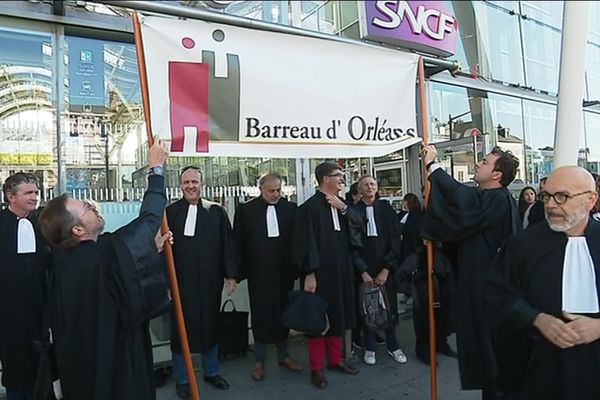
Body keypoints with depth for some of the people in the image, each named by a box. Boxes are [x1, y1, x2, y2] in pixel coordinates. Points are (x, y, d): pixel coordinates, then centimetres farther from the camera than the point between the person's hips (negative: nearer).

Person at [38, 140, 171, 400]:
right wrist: (156, 168, -5)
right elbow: (149, 217, -15)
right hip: (118, 360, -7)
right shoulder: (108, 251, -27)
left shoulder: (61, 260, -5)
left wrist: (152, 248, 15)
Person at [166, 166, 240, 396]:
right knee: (181, 328, 9)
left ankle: (211, 372, 36)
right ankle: (181, 379, 28)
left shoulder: (216, 211, 2)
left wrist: (231, 274, 0)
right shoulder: (170, 212, -3)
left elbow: (228, 244, 3)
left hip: (210, 281, 2)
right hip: (181, 282, -2)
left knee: (211, 326, 16)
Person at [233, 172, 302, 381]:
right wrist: (241, 270, -5)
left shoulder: (290, 208, 2)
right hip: (258, 273, -2)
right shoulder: (245, 210, -2)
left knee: (283, 313, 13)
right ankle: (259, 361, 22)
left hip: (284, 272, 2)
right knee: (261, 315, 6)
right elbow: (239, 242, -2)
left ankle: (283, 355, 31)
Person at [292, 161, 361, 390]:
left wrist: (344, 209, -9)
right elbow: (307, 243, -16)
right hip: (320, 272, -7)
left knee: (338, 316, 16)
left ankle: (335, 359, 31)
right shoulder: (310, 207, -13)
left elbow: (356, 231, 4)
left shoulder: (341, 205, 10)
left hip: (341, 270, 7)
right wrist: (309, 274, -19)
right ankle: (316, 368, 16)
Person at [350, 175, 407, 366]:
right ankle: (369, 348, 19)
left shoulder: (386, 209, 2)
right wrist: (363, 271, -9)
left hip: (386, 266, 1)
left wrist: (387, 268, -7)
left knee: (389, 306, 7)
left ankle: (392, 345, 23)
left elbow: (395, 239, 0)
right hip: (364, 268, -1)